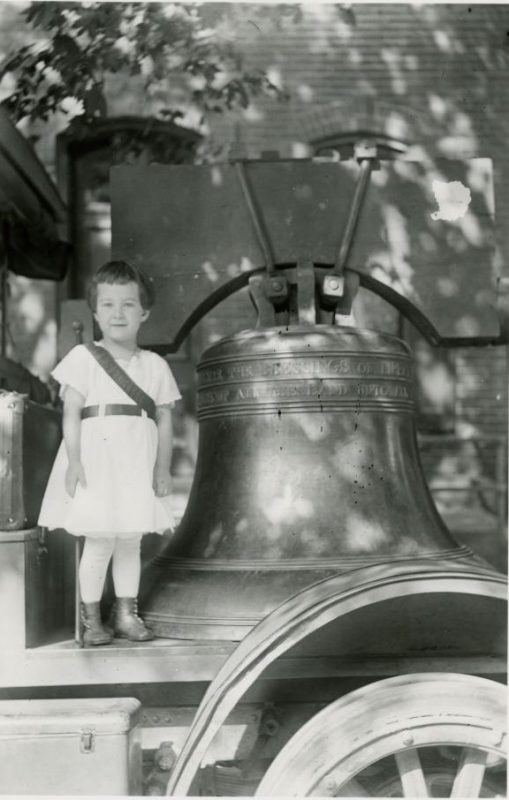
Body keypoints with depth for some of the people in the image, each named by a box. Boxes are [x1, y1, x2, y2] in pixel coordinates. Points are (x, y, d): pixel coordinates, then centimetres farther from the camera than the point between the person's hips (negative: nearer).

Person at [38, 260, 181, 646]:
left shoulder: (155, 365, 9)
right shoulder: (83, 357, 1)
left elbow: (164, 418, 8)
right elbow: (71, 412, -3)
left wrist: (163, 466, 1)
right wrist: (74, 461, -12)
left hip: (139, 462, 3)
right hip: (95, 458, -3)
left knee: (131, 541, 8)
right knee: (100, 541, -3)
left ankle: (126, 613, 20)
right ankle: (92, 619, 11)